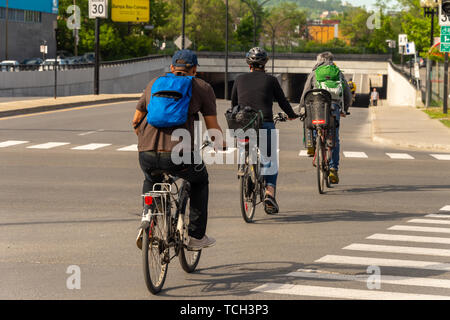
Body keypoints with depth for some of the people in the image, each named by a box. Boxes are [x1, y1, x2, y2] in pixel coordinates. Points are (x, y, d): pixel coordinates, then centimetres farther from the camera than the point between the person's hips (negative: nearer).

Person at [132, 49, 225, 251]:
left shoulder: (155, 83, 21)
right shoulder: (202, 88, 11)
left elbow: (136, 121, 26)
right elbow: (213, 129, 10)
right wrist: (220, 142, 32)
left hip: (147, 154, 3)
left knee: (151, 181, 36)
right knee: (199, 181, 29)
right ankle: (196, 236, 26)